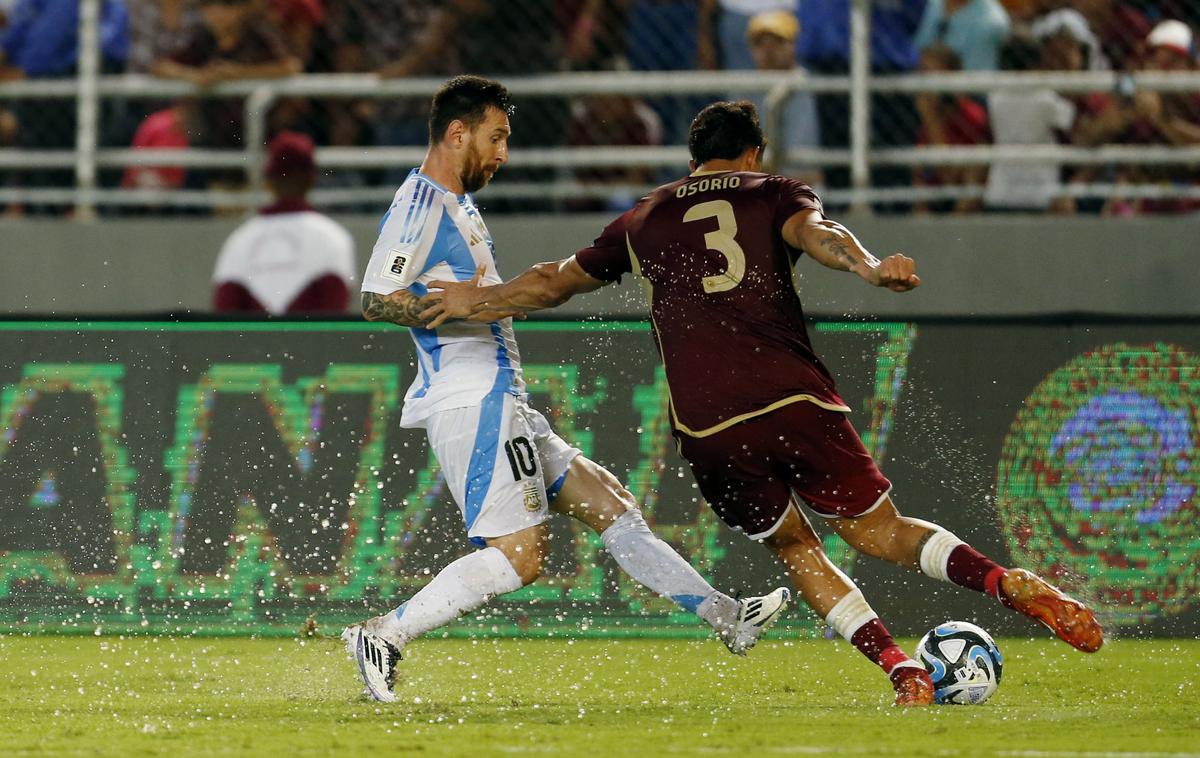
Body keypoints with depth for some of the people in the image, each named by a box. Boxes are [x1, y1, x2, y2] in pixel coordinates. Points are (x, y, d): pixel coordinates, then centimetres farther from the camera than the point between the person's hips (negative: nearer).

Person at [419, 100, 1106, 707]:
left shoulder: (644, 220, 24)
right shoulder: (777, 195, 17)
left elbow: (558, 281, 34)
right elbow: (814, 232, -8)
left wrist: (479, 301, 48)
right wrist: (869, 268, -26)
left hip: (707, 427, 1)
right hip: (796, 400, -1)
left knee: (794, 548, 18)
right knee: (877, 531, 9)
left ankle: (902, 672, 1)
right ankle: (1011, 584, -16)